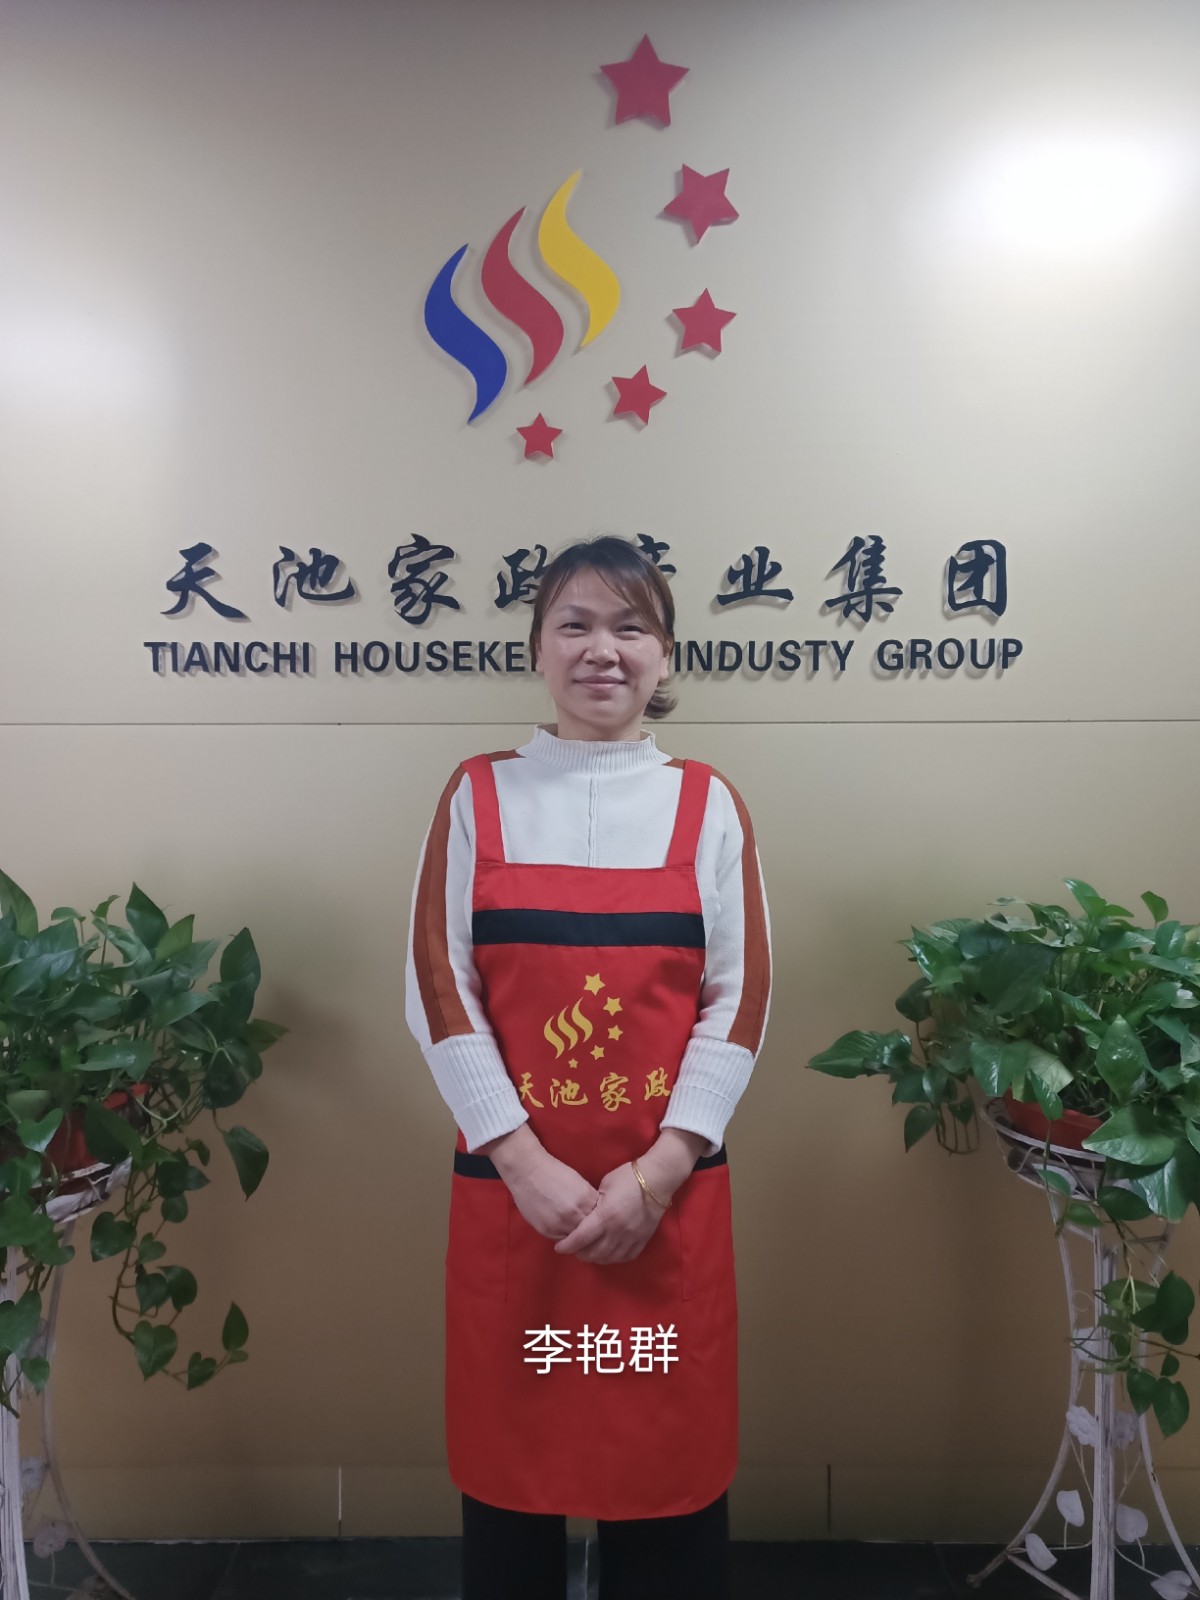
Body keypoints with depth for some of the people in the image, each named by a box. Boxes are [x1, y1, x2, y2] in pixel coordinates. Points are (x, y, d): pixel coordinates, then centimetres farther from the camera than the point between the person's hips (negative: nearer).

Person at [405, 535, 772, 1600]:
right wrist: (526, 1164, -11)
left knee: (667, 1456, 12)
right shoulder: (478, 797, 1)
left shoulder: (706, 803, 2)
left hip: (668, 1191, 0)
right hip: (510, 1184, 0)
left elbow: (741, 1000, -2)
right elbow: (439, 993, -3)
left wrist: (659, 1170, -10)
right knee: (510, 1446, 13)